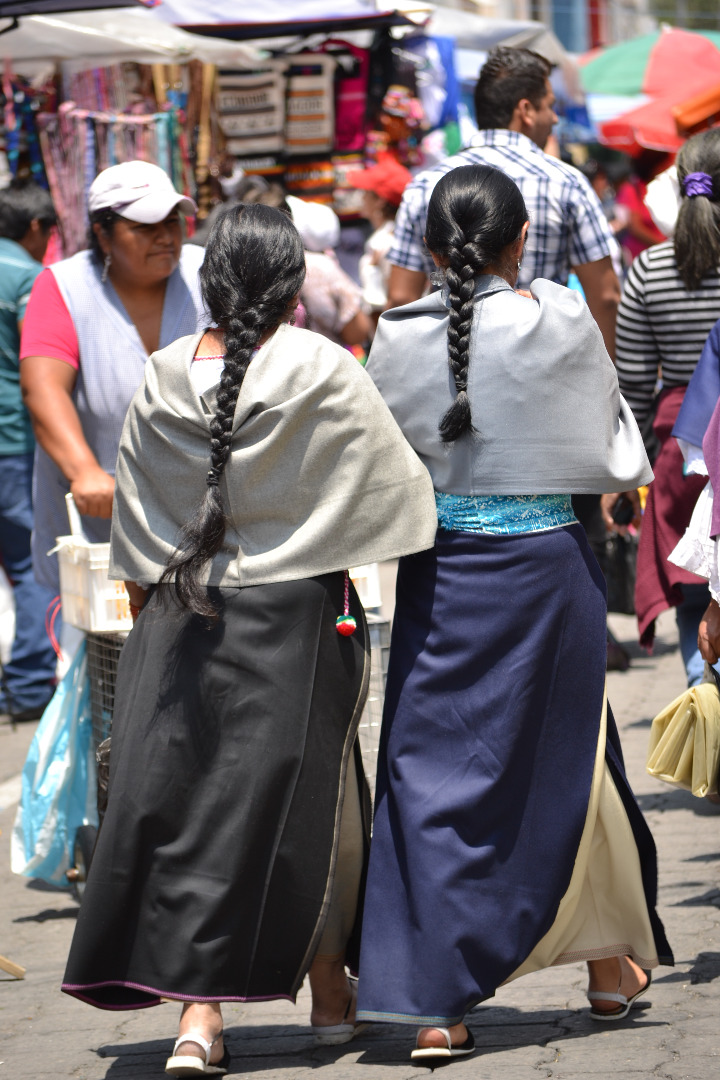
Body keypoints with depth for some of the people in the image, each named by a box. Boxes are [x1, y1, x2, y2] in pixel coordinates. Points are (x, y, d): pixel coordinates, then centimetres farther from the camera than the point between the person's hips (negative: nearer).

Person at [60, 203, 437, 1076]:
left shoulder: (163, 377, 0)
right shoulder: (321, 370, -10)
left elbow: (134, 523, 8)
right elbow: (395, 481, -3)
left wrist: (147, 610, 19)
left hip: (183, 615, 2)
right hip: (295, 614, -2)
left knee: (182, 793, 4)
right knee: (303, 797, 11)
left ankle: (197, 1010, -5)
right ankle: (328, 987, 25)